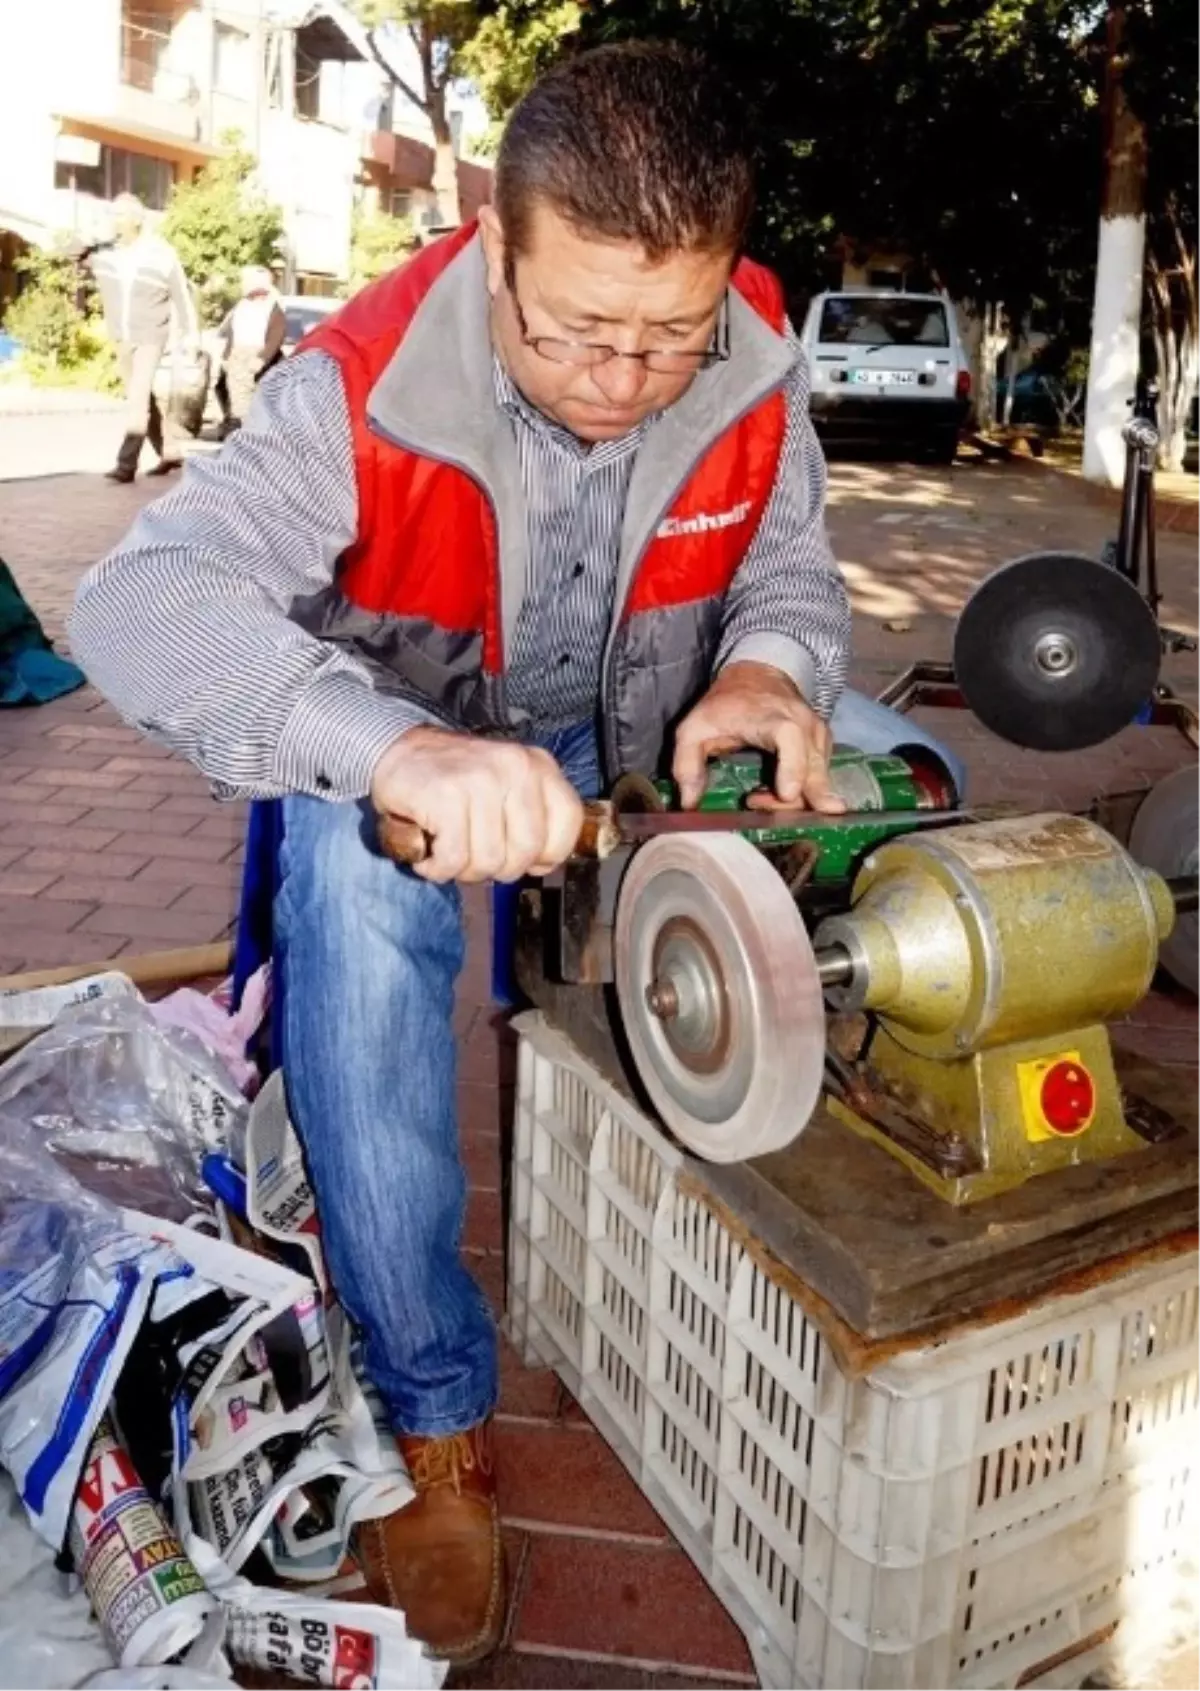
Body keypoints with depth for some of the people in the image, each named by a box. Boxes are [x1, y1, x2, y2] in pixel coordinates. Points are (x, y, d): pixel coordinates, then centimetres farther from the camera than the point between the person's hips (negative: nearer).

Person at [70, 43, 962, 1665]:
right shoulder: (365, 388, -30)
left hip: (641, 729, 4)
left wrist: (770, 666, -30)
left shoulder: (756, 362, -17)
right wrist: (395, 751, -59)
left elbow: (788, 561, -3)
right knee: (358, 916, -36)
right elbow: (140, 598, -40)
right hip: (407, 748, -3)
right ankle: (436, 1410, -19)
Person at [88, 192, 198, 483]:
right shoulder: (103, 254, -1)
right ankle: (171, 452, 26)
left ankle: (127, 463, -18)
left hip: (151, 336, -6)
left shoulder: (161, 254, -10)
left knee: (138, 398, -15)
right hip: (121, 338, 6)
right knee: (143, 399, 13)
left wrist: (190, 335, 0)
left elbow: (182, 296, -3)